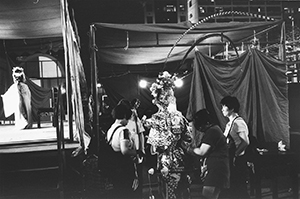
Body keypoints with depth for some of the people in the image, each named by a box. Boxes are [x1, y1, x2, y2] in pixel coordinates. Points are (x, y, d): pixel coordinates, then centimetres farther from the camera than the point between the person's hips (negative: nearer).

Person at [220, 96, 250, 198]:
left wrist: (234, 155, -20)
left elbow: (245, 142, -23)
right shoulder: (229, 123, 13)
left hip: (237, 161, -9)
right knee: (232, 188, 14)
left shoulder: (238, 122, -15)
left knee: (239, 189, -1)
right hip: (231, 160, 9)